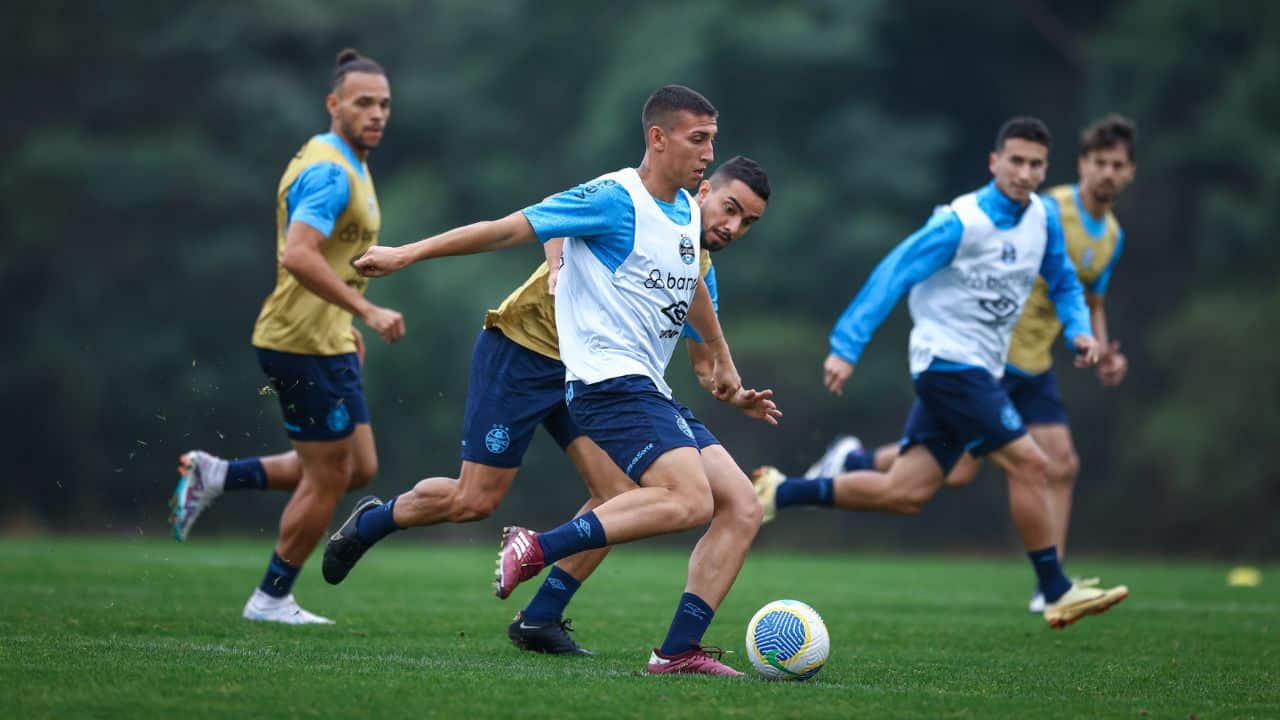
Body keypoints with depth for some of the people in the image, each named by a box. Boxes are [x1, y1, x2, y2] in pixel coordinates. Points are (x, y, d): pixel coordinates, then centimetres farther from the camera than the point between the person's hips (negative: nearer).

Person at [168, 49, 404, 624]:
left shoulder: (347, 167, 15)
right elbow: (298, 256, -31)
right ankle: (272, 599, 12)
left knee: (358, 468, 12)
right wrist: (367, 311, -31)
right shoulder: (328, 171, -18)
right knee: (329, 478, -2)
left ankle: (215, 476, 18)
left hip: (326, 343, 10)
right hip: (305, 345, -10)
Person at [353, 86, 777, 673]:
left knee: (742, 508, -1)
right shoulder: (614, 199, -10)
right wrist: (408, 253, -12)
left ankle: (678, 650, -2)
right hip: (609, 381, -9)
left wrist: (720, 357, 45)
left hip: (651, 391, 9)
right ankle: (537, 549, -19)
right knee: (689, 499, -28)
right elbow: (510, 229, -11)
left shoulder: (687, 210, 15)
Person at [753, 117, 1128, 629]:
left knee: (905, 493, 4)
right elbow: (893, 275, -17)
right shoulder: (961, 222, -16)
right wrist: (846, 347, -23)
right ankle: (1057, 595, -7)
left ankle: (780, 493, 15)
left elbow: (1062, 282, 21)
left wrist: (1079, 330, 1)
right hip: (947, 360, -8)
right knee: (1028, 462, -15)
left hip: (978, 371, 8)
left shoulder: (1043, 218, 6)